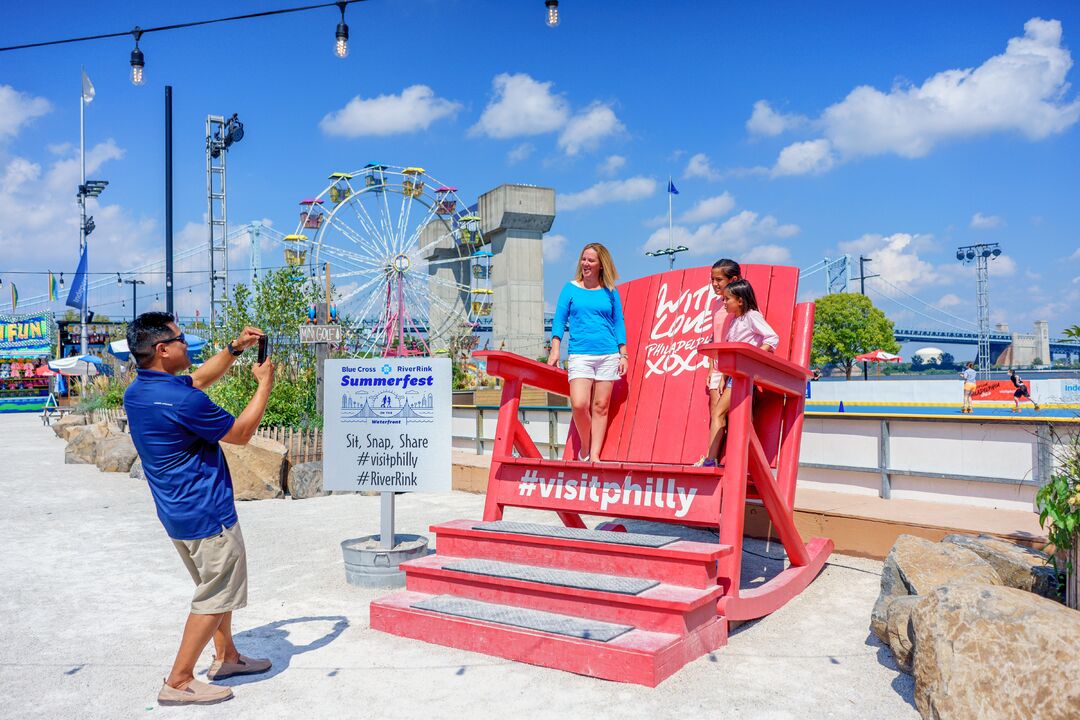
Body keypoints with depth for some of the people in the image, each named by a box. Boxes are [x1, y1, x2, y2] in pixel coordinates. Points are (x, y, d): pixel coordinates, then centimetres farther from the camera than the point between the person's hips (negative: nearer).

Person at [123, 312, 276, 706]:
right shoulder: (183, 400, -26)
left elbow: (199, 378, 19)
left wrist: (235, 348, 13)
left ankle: (226, 657, 37)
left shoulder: (136, 392, 3)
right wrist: (264, 384, -4)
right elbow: (240, 433, -13)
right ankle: (178, 682, 12)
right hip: (206, 514, -10)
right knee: (217, 596, 4)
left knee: (216, 585, 24)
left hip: (177, 511, 10)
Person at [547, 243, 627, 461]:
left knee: (600, 406, 2)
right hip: (579, 355, -1)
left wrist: (623, 355, 5)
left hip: (608, 355, 1)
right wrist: (555, 350, -1)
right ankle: (584, 447, 11)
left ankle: (595, 454, 10)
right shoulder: (571, 288, 7)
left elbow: (619, 323, 11)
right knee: (579, 404, -13)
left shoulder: (610, 292, 9)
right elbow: (559, 320, 7)